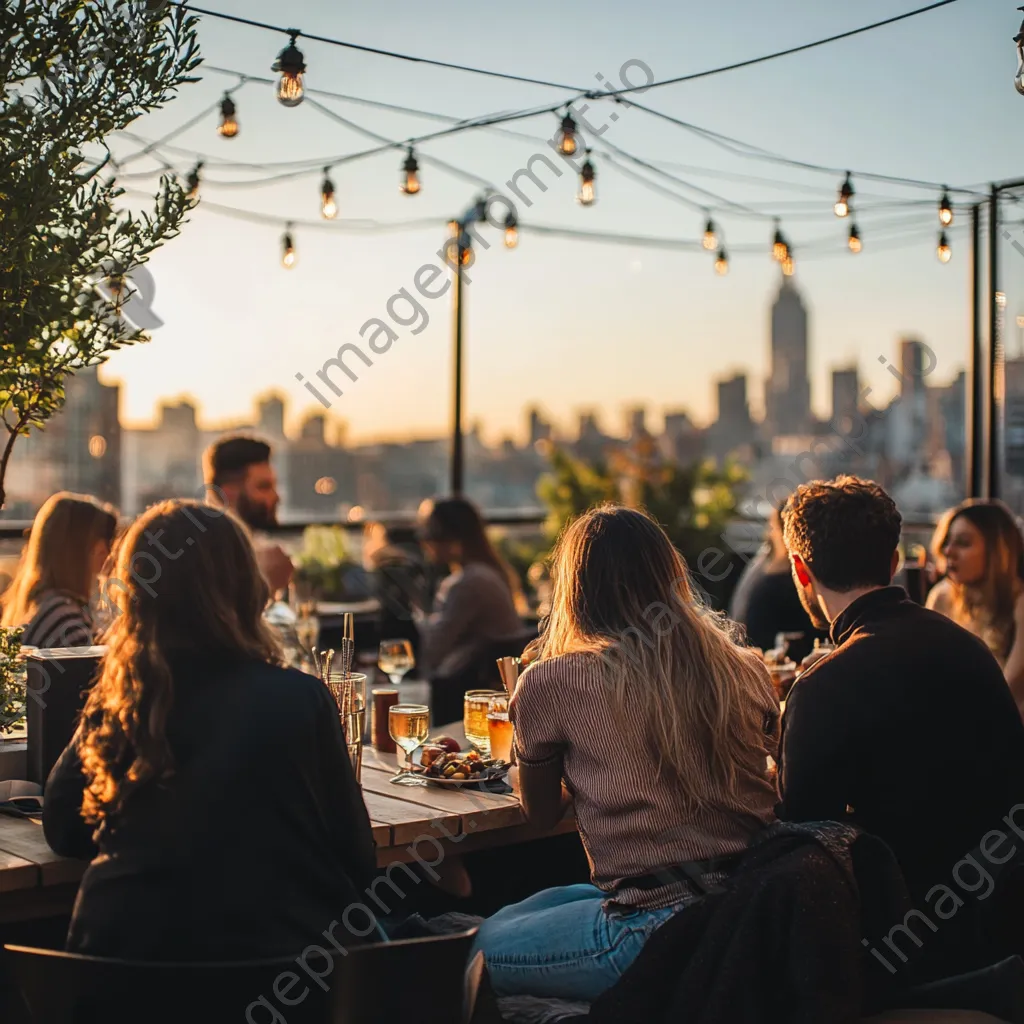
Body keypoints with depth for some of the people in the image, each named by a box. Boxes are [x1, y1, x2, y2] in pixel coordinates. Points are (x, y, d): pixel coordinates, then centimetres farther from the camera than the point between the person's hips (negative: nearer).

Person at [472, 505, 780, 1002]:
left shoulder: (550, 684, -9)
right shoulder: (745, 671, 3)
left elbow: (542, 812, 9)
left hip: (660, 930, -6)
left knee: (482, 948, 18)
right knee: (557, 898, 28)